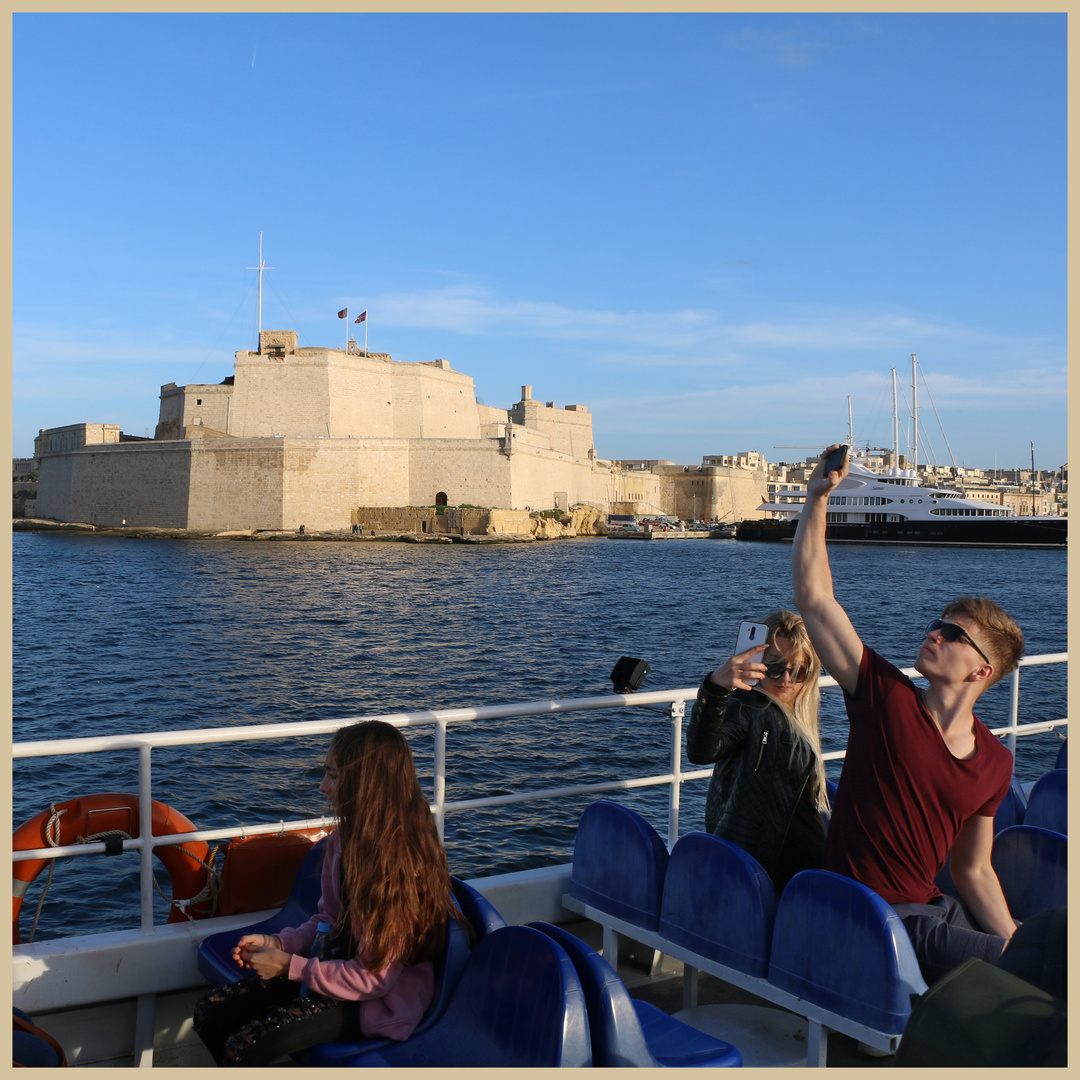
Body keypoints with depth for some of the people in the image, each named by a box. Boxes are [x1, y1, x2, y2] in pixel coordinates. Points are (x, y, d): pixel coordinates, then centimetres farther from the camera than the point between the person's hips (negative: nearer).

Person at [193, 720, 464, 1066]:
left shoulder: (402, 865, -27)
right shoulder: (344, 839, -2)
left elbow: (374, 978, -23)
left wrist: (289, 966, -18)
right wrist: (279, 943, -5)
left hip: (379, 1002, -8)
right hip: (336, 966, 8)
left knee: (244, 1047, -20)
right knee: (209, 1012, 2)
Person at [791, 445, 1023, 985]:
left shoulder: (995, 762, 5)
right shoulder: (886, 697, -9)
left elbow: (973, 871, 11)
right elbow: (813, 596, -14)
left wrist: (1013, 938, -3)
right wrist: (817, 498, -17)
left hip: (928, 906, 6)